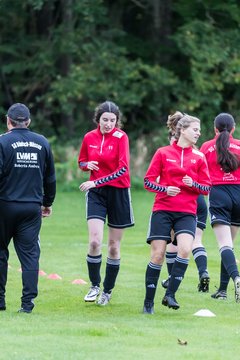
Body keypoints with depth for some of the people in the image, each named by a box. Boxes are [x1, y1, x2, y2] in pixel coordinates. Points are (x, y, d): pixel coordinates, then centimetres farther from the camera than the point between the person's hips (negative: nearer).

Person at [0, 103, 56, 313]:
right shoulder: (42, 143, 7)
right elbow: (50, 177, 14)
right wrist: (48, 203, 25)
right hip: (33, 207, 3)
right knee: (30, 253, 3)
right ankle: (28, 302, -4)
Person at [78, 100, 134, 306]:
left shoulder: (121, 137, -9)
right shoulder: (89, 137, 3)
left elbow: (123, 169, -18)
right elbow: (82, 162, 19)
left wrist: (97, 181, -24)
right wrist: (88, 165, -6)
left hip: (119, 192, -2)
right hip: (96, 194, 2)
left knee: (114, 246, 5)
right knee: (95, 241, -13)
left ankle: (108, 290, 18)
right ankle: (94, 286, 2)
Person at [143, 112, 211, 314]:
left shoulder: (199, 158, 9)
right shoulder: (163, 153, 4)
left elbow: (206, 188, 9)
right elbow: (148, 181, 4)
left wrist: (192, 184, -10)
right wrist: (164, 189, -13)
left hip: (187, 212, 1)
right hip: (162, 209, -1)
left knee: (185, 250, -22)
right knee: (158, 255, -6)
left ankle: (170, 295, -15)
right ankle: (149, 302, 4)